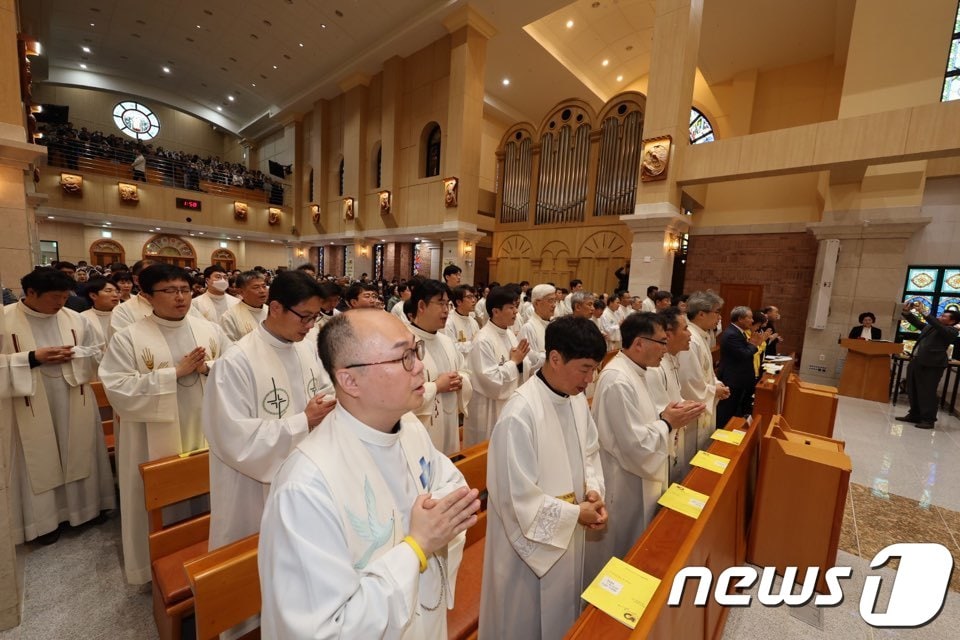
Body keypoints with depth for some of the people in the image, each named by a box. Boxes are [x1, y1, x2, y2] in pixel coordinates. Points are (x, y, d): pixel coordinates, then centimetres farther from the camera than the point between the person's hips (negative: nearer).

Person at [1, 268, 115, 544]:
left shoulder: (76, 320, 1)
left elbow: (98, 355, 3)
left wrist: (74, 354, -15)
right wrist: (32, 358, -19)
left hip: (75, 405, 2)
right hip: (34, 409, -2)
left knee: (78, 457, 13)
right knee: (41, 463, 9)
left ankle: (82, 506, 30)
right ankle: (46, 518, 25)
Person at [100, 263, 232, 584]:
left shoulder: (210, 329, 1)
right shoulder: (127, 338, -8)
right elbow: (118, 389, -15)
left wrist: (209, 367, -17)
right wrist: (176, 371, -21)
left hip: (206, 433, 3)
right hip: (157, 440, -2)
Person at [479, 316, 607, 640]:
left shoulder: (577, 399, -7)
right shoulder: (520, 414, -31)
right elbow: (518, 497, -25)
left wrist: (593, 489, -10)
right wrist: (575, 513, -16)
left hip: (569, 534, 7)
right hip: (533, 543, -7)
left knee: (564, 612, 29)